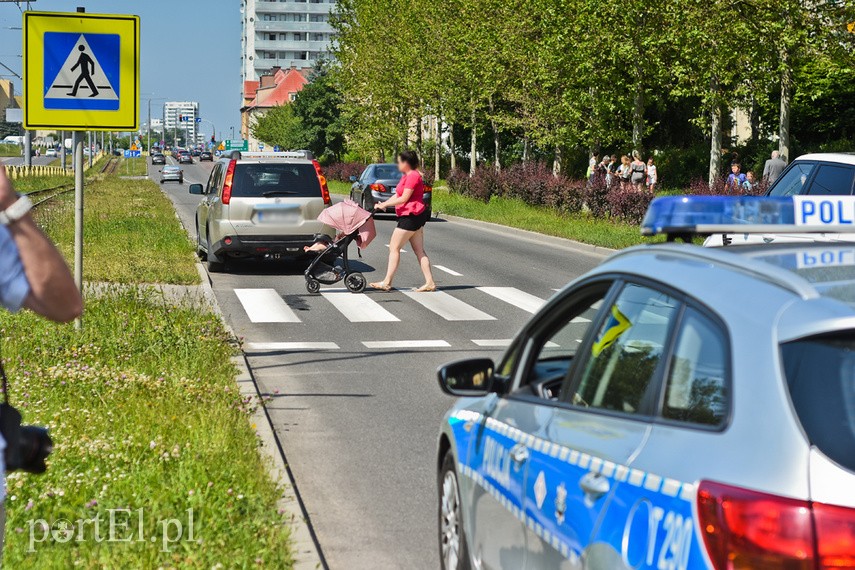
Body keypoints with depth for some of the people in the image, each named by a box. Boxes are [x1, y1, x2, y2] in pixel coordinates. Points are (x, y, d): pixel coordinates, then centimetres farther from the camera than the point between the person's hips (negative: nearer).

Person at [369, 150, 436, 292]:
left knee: (394, 248, -5)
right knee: (419, 250, 8)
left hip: (410, 216, -11)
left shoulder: (412, 176, -15)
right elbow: (397, 195, 15)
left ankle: (387, 282, -4)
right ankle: (430, 283, 5)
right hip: (416, 217, 11)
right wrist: (383, 204, 2)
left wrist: (384, 205, -13)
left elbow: (404, 198, -18)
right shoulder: (407, 176, 18)